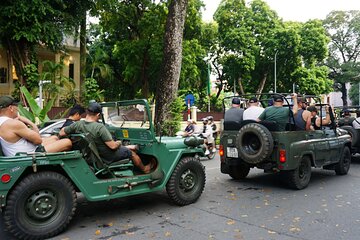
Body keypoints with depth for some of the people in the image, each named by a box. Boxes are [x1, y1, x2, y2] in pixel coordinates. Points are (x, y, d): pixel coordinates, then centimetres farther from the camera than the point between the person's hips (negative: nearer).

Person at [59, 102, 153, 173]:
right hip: (108, 157, -7)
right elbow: (113, 146, -28)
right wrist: (119, 143, -6)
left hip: (94, 155, 7)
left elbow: (61, 133, -2)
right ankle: (145, 169, 38)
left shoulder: (77, 125, -15)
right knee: (131, 152, 18)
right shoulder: (100, 127, -32)